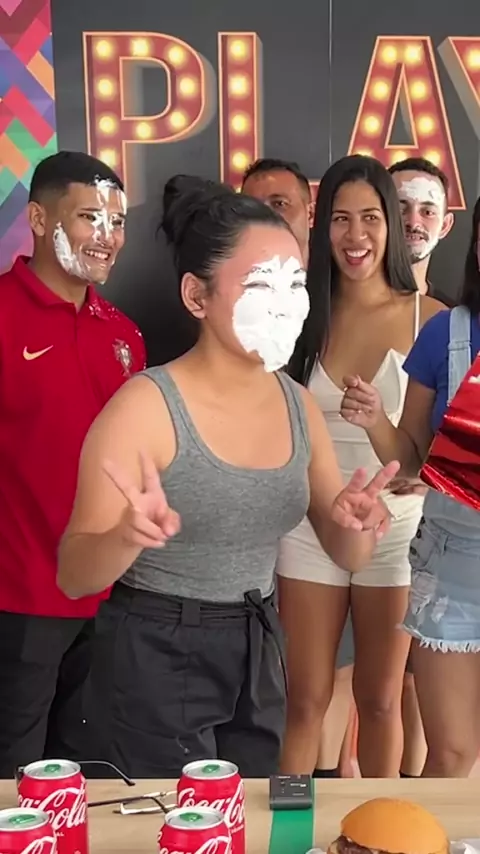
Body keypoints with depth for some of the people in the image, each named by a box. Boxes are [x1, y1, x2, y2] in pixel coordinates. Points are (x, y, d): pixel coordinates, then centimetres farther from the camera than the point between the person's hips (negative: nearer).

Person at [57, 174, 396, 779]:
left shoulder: (298, 405, 0)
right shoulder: (146, 406, -18)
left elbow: (347, 555, 6)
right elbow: (73, 576, -16)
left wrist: (353, 525, -17)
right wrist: (127, 537, -37)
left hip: (258, 652, 6)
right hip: (154, 660, -6)